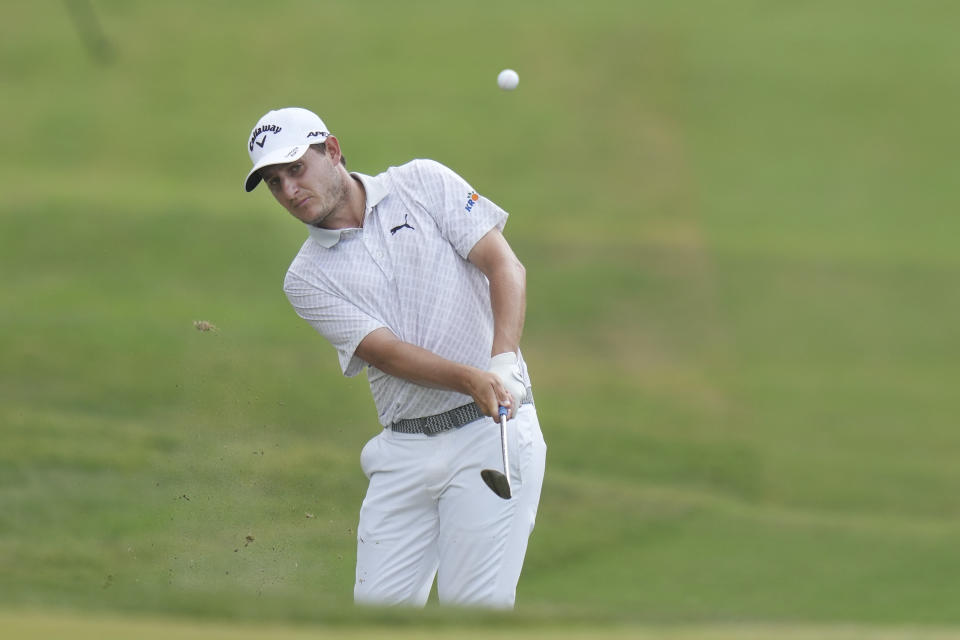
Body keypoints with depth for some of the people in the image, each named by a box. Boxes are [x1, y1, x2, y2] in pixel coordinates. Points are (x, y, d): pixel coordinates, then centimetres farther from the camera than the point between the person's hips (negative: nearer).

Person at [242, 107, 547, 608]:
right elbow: (385, 352, -7)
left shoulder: (424, 183, 5)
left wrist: (504, 359, -20)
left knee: (474, 605, -13)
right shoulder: (307, 279, 7)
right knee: (376, 602, -2)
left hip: (491, 431, -3)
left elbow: (504, 265, -2)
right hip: (405, 450, 3)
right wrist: (472, 380, -25)